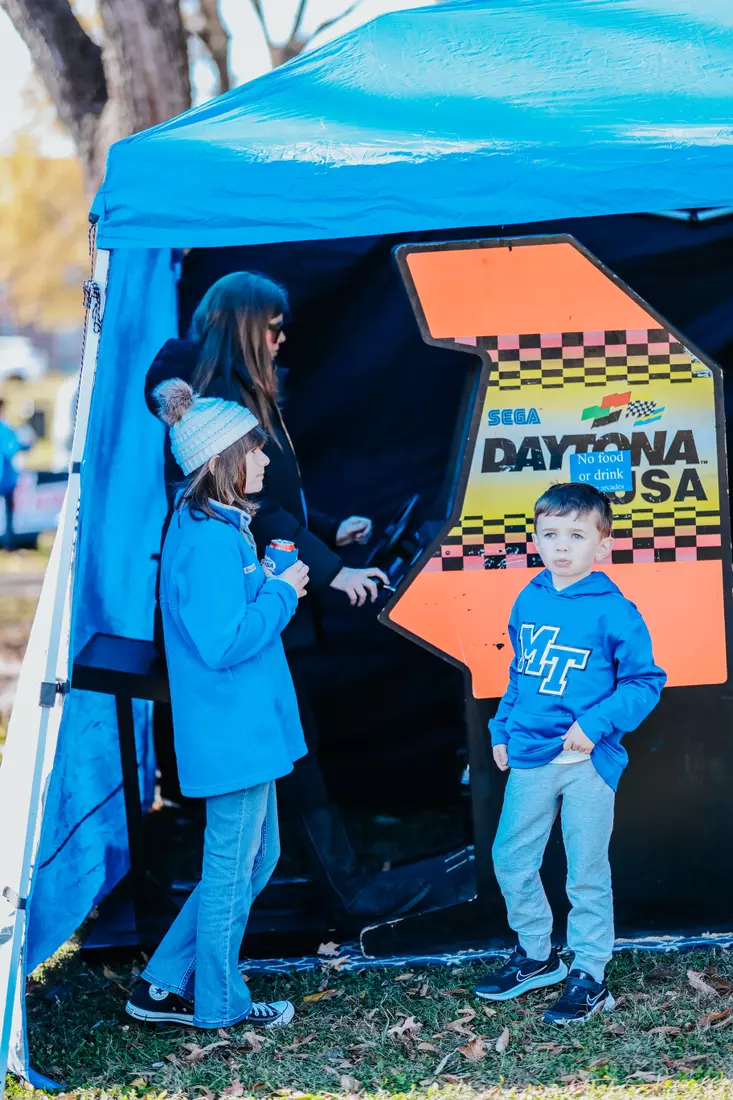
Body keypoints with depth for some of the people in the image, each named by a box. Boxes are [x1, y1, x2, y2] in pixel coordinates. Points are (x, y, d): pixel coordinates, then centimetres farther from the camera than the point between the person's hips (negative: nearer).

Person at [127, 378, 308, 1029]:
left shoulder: (212, 527, 10)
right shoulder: (211, 542, -22)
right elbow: (223, 643, -27)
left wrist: (271, 583, 6)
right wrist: (282, 593, -16)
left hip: (242, 726, 10)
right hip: (235, 734, -10)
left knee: (256, 857, 19)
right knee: (233, 867, 5)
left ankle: (165, 986, 24)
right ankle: (219, 1005, 22)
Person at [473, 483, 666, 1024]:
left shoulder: (613, 611, -12)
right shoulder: (528, 601, 5)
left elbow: (646, 681, -10)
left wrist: (597, 722, -19)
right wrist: (503, 729, 16)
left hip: (588, 762, -5)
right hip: (530, 757, 6)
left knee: (587, 873, 4)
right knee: (510, 859, 13)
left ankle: (589, 977, 18)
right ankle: (536, 955, 33)